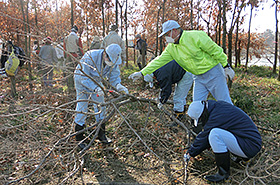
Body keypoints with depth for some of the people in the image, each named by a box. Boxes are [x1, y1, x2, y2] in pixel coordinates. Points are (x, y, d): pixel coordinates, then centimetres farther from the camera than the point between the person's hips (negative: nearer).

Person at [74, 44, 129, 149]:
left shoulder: (113, 62, -20)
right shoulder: (90, 56, -36)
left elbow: (114, 76, -14)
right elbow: (84, 77, -36)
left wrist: (118, 85, -37)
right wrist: (95, 88, -47)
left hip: (96, 81, 5)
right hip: (82, 80, -5)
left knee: (101, 107, 4)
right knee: (82, 107, -5)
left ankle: (101, 134, 19)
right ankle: (79, 138, 7)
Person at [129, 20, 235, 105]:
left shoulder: (195, 36, -18)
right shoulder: (171, 48, 3)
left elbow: (215, 50, -13)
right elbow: (159, 61, 2)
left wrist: (226, 66, -10)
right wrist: (142, 73, -4)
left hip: (213, 73, -6)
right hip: (199, 77, 6)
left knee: (224, 102, 0)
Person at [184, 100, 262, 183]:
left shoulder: (216, 117, -22)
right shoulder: (219, 105, 5)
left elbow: (203, 137, -11)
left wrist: (191, 153, 4)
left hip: (250, 147, -9)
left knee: (214, 134, -25)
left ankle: (224, 173, -12)